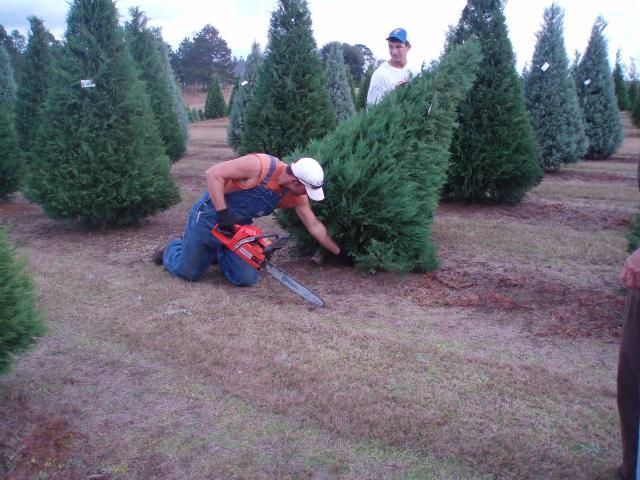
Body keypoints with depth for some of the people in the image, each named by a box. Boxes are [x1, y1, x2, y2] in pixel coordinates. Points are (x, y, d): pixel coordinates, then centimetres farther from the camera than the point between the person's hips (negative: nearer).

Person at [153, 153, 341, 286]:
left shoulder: (296, 196, -10)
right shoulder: (260, 165, -30)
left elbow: (314, 225, 0)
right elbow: (214, 174, -26)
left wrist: (340, 253, 2)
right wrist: (223, 214, -29)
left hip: (239, 225, 6)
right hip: (211, 215, -5)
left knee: (246, 279, -7)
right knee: (188, 271, 1)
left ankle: (219, 253, 23)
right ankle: (172, 249, 36)